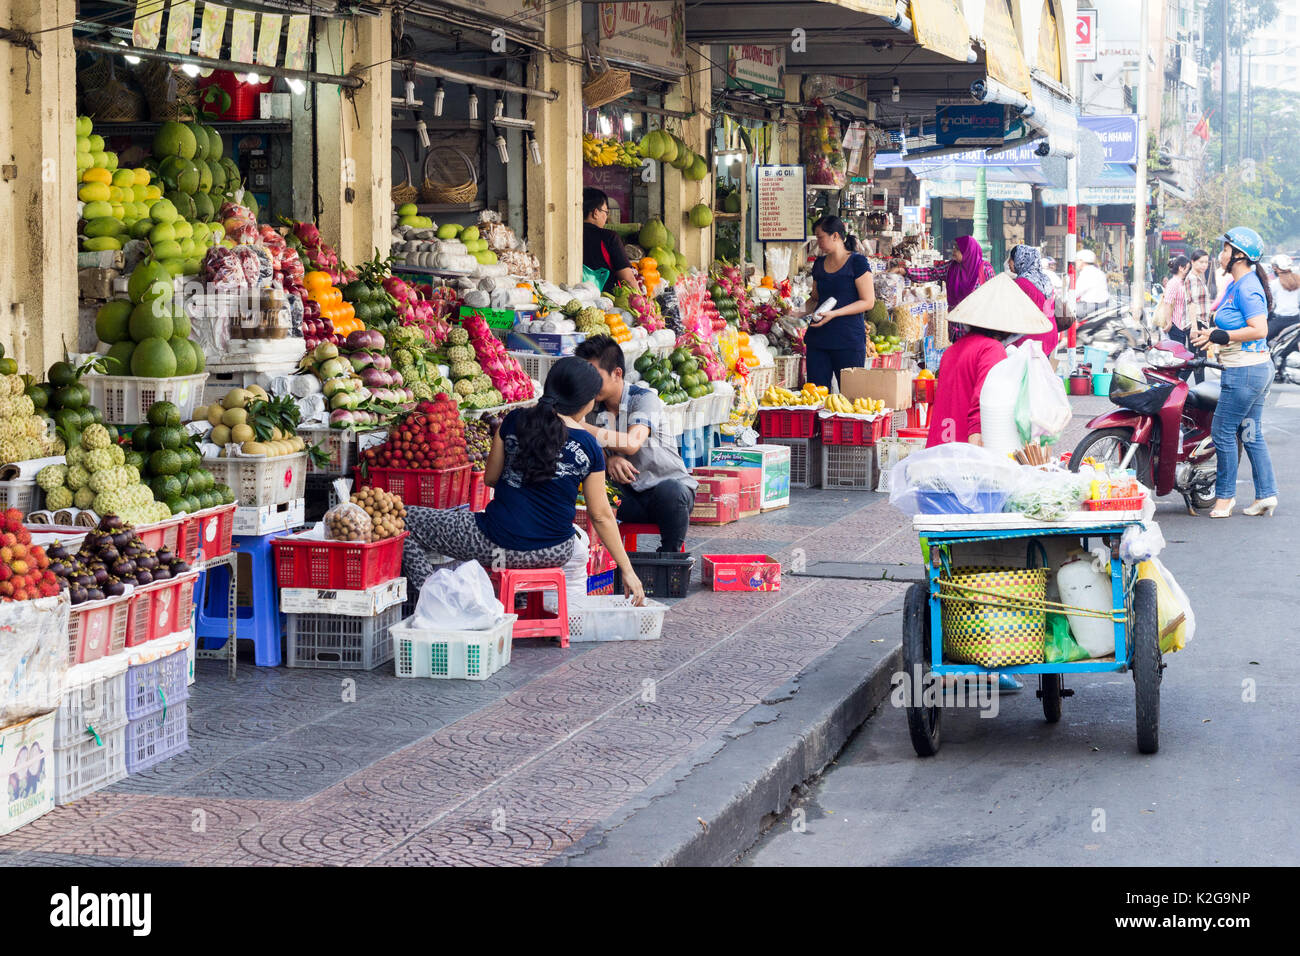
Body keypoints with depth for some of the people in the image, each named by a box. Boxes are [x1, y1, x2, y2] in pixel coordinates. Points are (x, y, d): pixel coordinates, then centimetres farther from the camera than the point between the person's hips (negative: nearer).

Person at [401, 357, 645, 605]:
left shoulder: (515, 421, -2)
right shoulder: (589, 448, -1)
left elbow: (491, 477, 7)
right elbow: (601, 515, 3)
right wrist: (627, 570, 10)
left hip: (498, 544, -2)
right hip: (553, 554, 2)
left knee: (407, 521, 12)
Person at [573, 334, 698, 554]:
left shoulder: (644, 399, -12)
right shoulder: (595, 408, 5)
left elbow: (632, 443, -29)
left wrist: (580, 427, -34)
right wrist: (610, 460, -24)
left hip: (670, 483, -4)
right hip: (628, 494, 4)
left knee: (669, 491, -39)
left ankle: (669, 555, -21)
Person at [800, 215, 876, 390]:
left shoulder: (857, 262, -4)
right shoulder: (819, 264, 15)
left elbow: (868, 302, -9)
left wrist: (834, 313, -17)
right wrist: (802, 312, 6)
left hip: (849, 341, -6)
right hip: (818, 338, 6)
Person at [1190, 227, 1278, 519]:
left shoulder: (1247, 288, -17)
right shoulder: (1236, 284, 14)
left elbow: (1259, 329, -25)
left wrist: (1220, 336, -23)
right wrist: (1211, 333, 11)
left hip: (1244, 372, -10)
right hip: (1256, 369, 10)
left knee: (1223, 432, -3)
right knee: (1251, 434, 12)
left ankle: (1225, 495, 7)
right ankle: (1266, 494, 13)